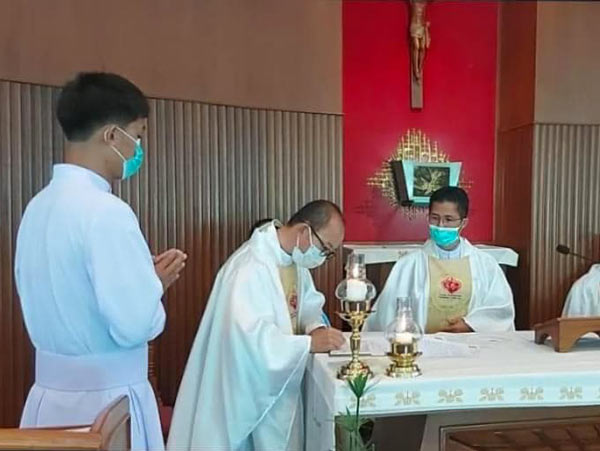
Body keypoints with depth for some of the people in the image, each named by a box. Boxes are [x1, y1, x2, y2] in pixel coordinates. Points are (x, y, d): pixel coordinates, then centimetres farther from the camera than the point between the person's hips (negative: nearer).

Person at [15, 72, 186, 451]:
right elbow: (134, 325, -25)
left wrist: (141, 276, 7)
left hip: (51, 392, 8)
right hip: (104, 399, -8)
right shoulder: (106, 212, -22)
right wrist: (155, 285, -6)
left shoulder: (39, 206, 3)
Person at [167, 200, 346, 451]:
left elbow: (307, 301, 12)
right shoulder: (252, 266, -29)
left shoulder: (295, 257, 0)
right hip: (247, 385, -8)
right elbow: (248, 334, -34)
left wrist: (314, 326, -9)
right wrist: (309, 343, -32)